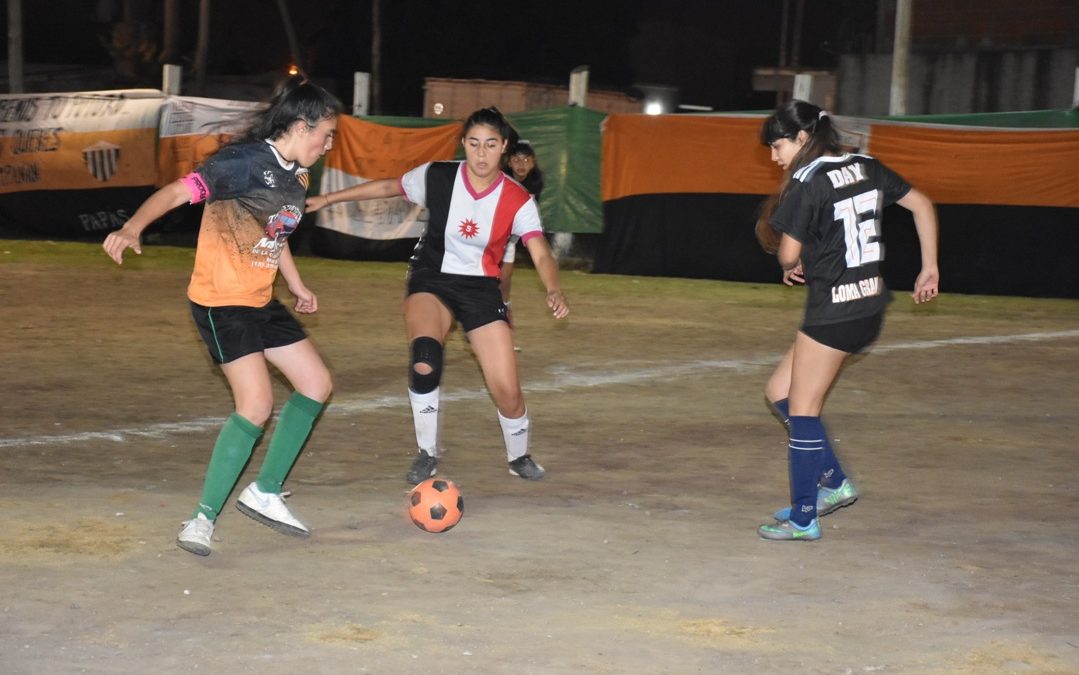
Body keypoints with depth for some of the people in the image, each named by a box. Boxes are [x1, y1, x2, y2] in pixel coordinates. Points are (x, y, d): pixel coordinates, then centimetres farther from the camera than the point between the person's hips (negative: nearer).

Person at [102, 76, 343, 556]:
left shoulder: (298, 177, 8)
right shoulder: (245, 162, -18)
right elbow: (179, 191, -28)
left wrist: (296, 284, 29)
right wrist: (134, 227, -44)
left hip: (261, 301, 9)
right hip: (221, 301, -9)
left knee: (316, 385, 8)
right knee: (257, 405, -18)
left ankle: (265, 494, 19)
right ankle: (203, 518, -7)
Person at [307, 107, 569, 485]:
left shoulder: (517, 201, -14)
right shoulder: (437, 177, -13)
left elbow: (541, 255, -24)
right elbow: (388, 187, 4)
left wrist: (554, 291, -45)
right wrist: (329, 199, 8)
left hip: (481, 288, 1)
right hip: (432, 281, -1)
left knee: (507, 391, -6)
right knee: (424, 356, -31)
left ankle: (519, 457, 27)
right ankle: (427, 453, -10)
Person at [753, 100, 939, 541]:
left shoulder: (807, 185, -14)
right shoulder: (866, 168, 8)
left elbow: (789, 255, -13)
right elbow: (921, 205, 13)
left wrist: (793, 267, 11)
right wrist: (929, 269, 17)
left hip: (833, 310, -8)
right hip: (869, 305, 9)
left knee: (802, 410, 2)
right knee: (779, 392, 17)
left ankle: (803, 519, 8)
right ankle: (833, 482, 16)